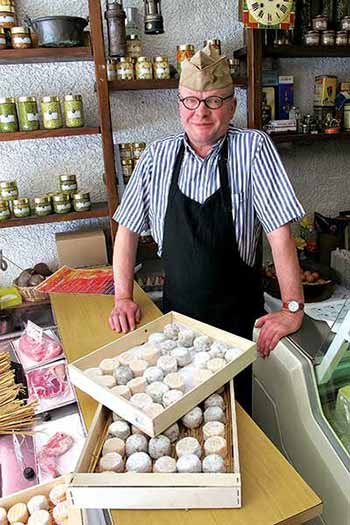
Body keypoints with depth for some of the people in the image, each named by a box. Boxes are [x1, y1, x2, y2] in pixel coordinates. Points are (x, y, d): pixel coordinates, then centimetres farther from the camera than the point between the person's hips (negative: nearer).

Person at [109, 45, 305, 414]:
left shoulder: (253, 148, -11)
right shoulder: (156, 158, -3)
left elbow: (279, 231, -15)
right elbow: (127, 228, 2)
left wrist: (292, 308, -18)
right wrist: (123, 298, -4)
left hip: (237, 313, -2)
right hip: (176, 310, 3)